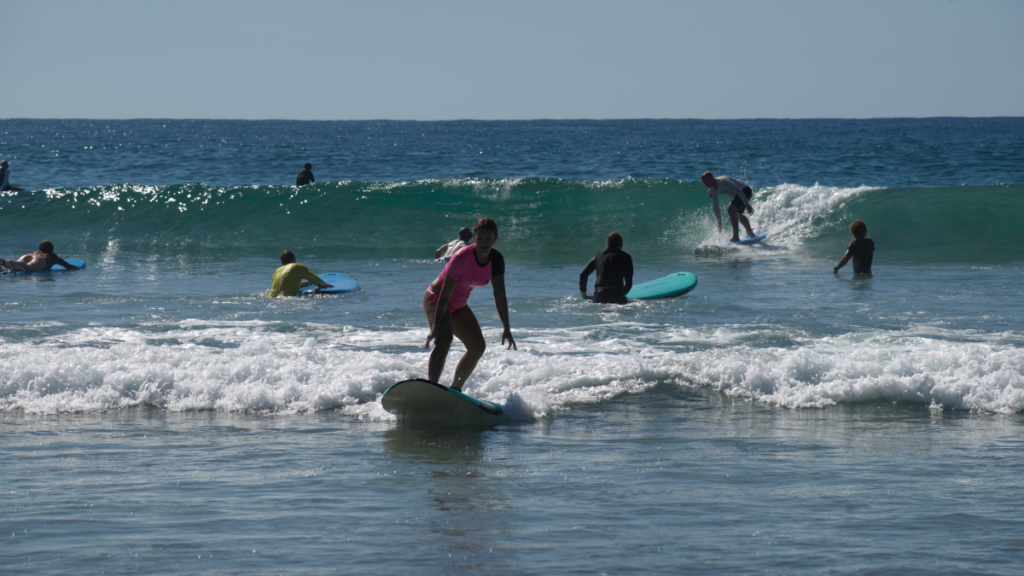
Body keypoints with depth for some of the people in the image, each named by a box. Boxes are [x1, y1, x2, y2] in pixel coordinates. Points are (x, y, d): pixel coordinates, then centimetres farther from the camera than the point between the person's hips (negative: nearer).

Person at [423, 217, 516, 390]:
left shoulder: (496, 259, -11)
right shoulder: (462, 258, -31)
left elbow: (499, 295, -6)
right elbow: (445, 294, -30)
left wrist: (506, 328, -8)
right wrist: (435, 326, -32)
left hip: (457, 305, 8)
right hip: (436, 299, -8)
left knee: (478, 346, 7)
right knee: (445, 339, -31)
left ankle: (455, 389, 19)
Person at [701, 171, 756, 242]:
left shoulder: (723, 182, -31)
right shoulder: (711, 191, -4)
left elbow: (739, 191, -31)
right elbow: (716, 207, 7)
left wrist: (747, 205, -32)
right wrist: (719, 221, 9)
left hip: (745, 191, -10)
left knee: (731, 210, -23)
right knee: (738, 215, 25)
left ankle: (736, 237, -23)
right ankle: (750, 232, 46)